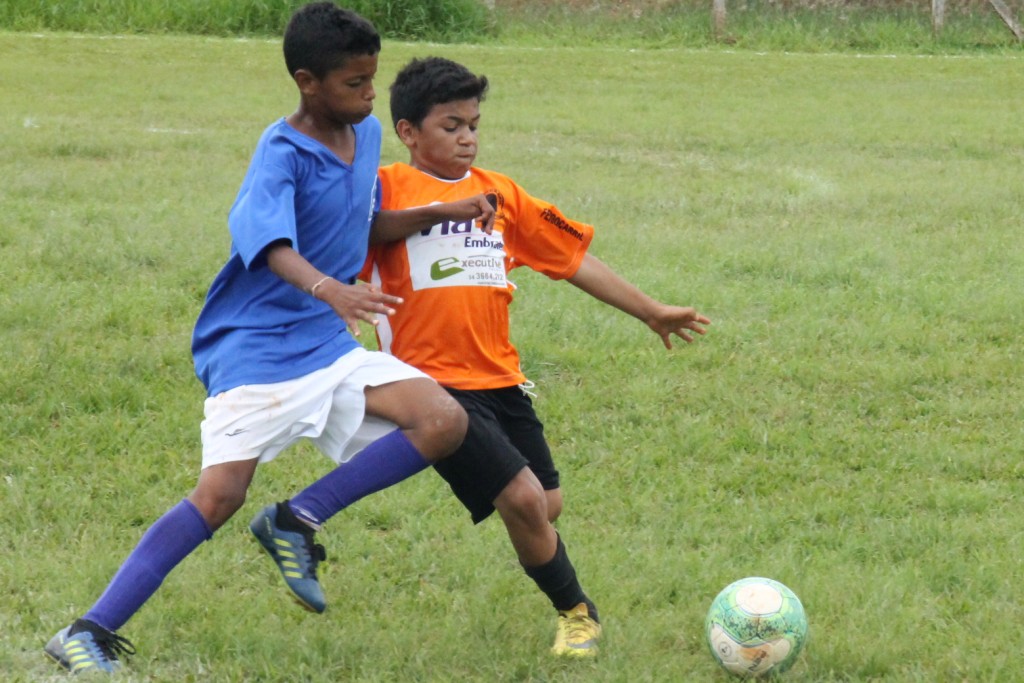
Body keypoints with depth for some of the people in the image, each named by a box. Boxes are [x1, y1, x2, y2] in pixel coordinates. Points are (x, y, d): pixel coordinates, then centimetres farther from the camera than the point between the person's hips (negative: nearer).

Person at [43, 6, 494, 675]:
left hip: (329, 345, 7)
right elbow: (271, 244, -35)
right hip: (257, 345, -7)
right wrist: (329, 289, -53)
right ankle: (91, 632, -9)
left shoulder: (367, 134, 8)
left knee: (444, 421, -11)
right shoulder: (282, 154, -17)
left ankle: (297, 521, -3)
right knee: (220, 494, -16)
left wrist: (442, 212, 18)